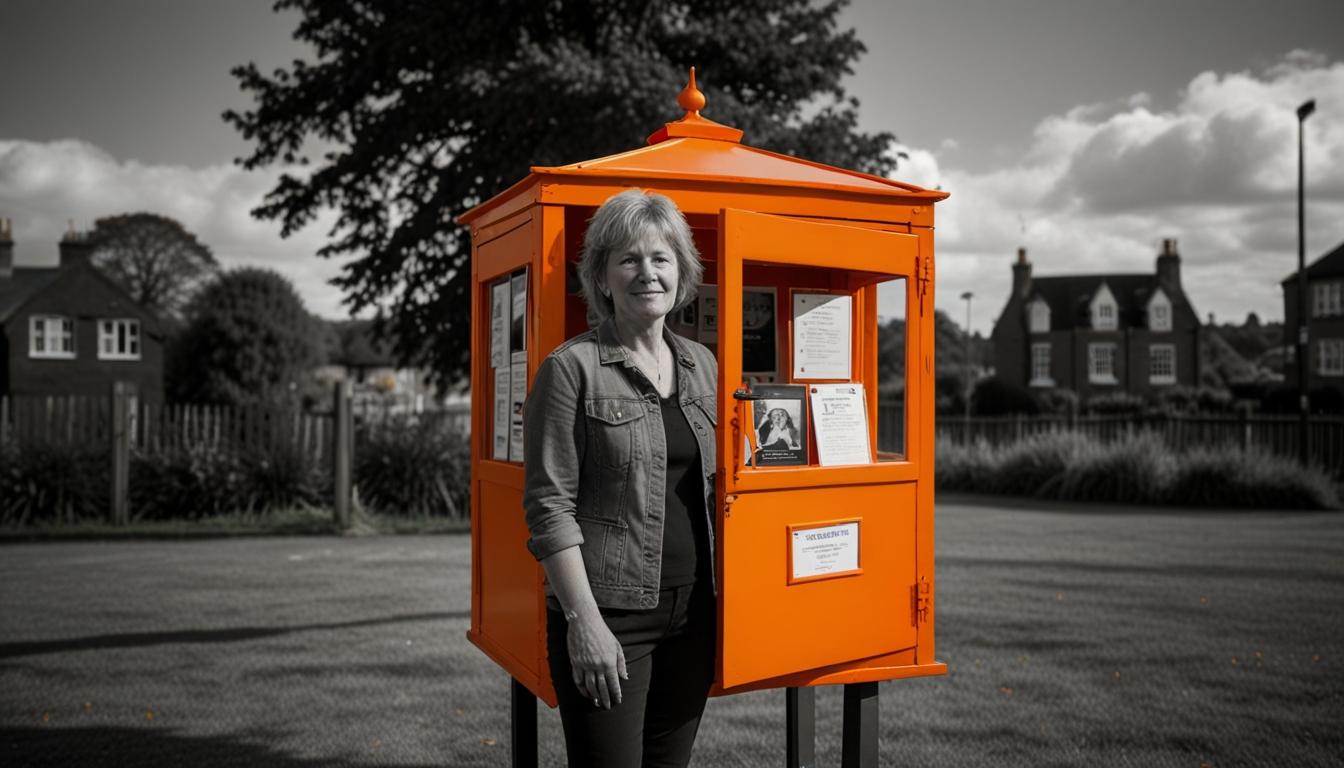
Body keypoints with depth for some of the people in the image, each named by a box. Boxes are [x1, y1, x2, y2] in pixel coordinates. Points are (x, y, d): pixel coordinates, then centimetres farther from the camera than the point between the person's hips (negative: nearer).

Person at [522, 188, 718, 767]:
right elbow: (550, 507, -11)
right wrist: (584, 621, -16)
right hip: (607, 614, -5)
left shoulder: (702, 366, 10)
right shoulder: (572, 369, -7)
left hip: (692, 612, 6)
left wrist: (720, 599, 10)